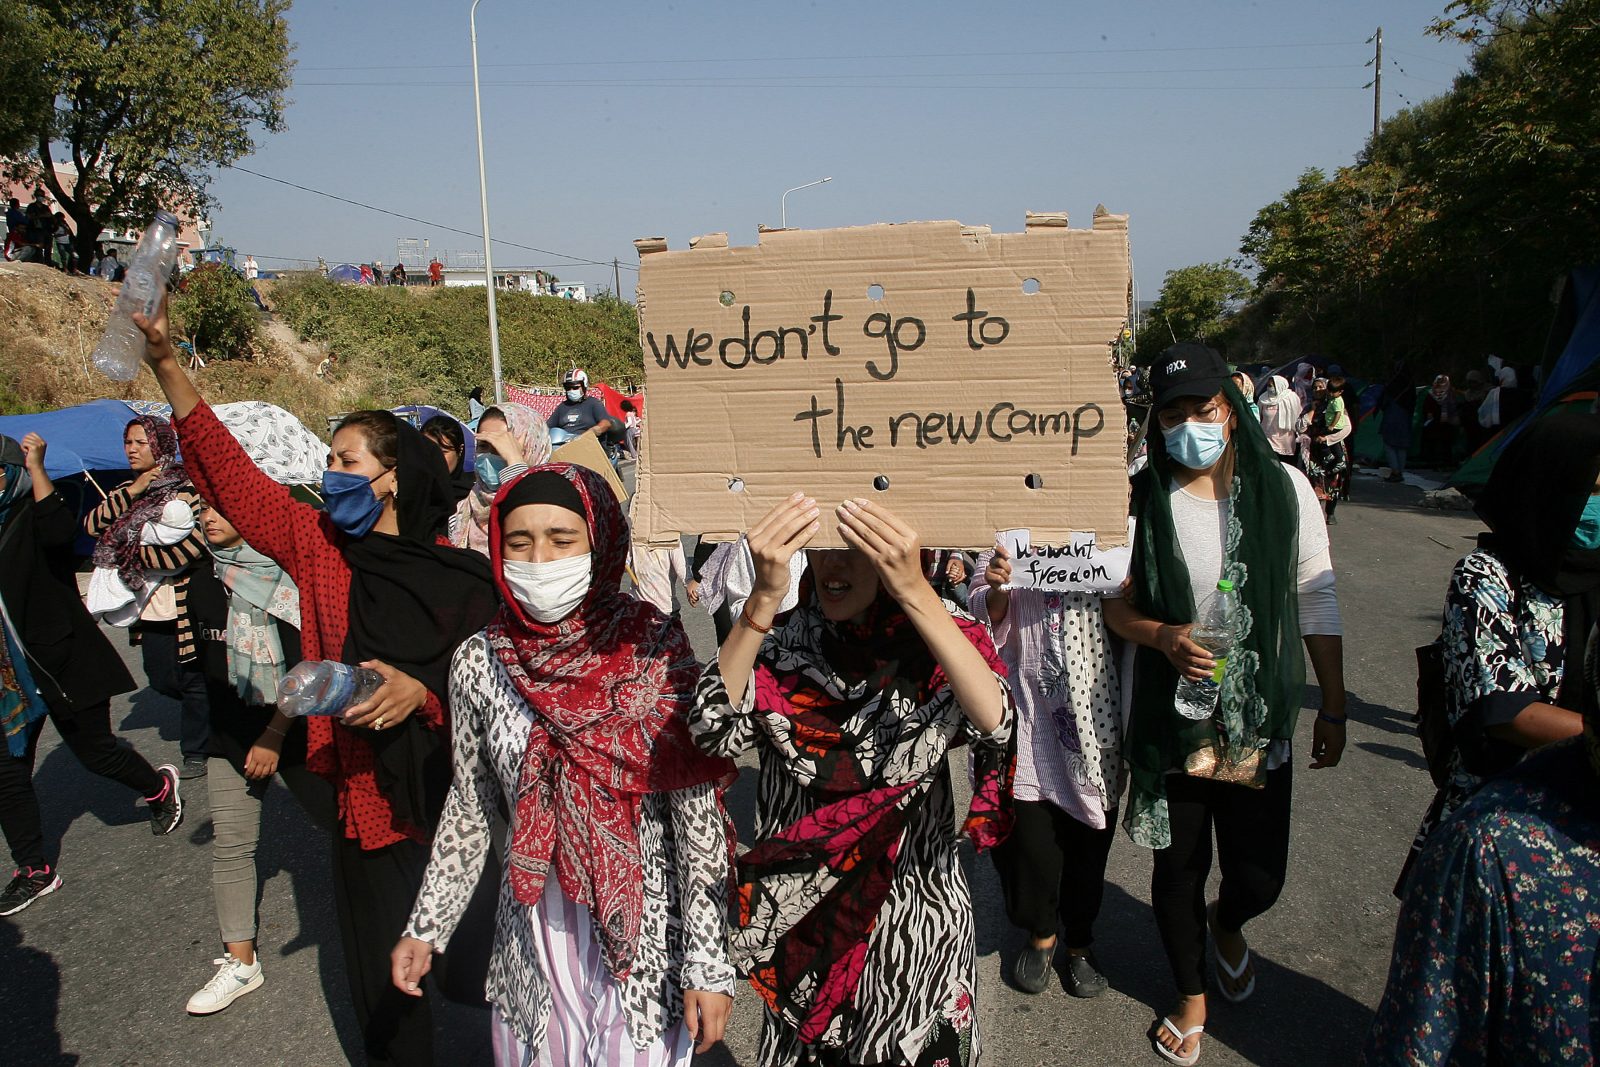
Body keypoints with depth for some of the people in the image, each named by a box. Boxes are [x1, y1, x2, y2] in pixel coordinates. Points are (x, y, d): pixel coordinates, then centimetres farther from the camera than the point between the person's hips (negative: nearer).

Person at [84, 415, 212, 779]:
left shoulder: (185, 487, -12)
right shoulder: (128, 491, 11)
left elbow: (193, 544, -23)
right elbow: (92, 525, -2)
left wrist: (138, 555, -14)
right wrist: (131, 492, -12)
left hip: (184, 604, -7)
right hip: (149, 608, 7)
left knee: (194, 679, 4)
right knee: (162, 680, 15)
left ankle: (196, 751, 21)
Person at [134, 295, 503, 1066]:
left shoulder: (464, 579, -10)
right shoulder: (318, 547, 1)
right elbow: (228, 473, 1)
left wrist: (421, 693, -26)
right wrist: (166, 364, -3)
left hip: (453, 802, -3)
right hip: (365, 804, 3)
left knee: (479, 968, 12)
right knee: (385, 987, 14)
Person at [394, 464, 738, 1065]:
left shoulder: (656, 650, -16)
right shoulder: (480, 662, -6)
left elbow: (698, 814, -14)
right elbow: (469, 807, 7)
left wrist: (708, 963, -13)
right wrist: (426, 927, 11)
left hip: (648, 930, -3)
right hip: (535, 930, 3)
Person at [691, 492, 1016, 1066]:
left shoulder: (936, 642, -10)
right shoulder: (780, 644, -8)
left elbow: (995, 721, -30)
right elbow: (715, 728, -25)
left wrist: (914, 591, -40)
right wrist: (765, 594, -37)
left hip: (915, 910, 0)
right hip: (803, 909, 1)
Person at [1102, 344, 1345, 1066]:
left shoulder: (1284, 489, -4)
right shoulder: (1141, 498, -6)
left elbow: (1317, 604, 1)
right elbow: (1113, 600, -1)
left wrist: (1334, 710, 4)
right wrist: (1163, 636, -21)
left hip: (1261, 720, 1)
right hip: (1170, 720, 0)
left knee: (1259, 878, 7)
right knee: (1178, 869, 14)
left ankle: (1225, 924, 46)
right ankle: (1191, 995, 41)